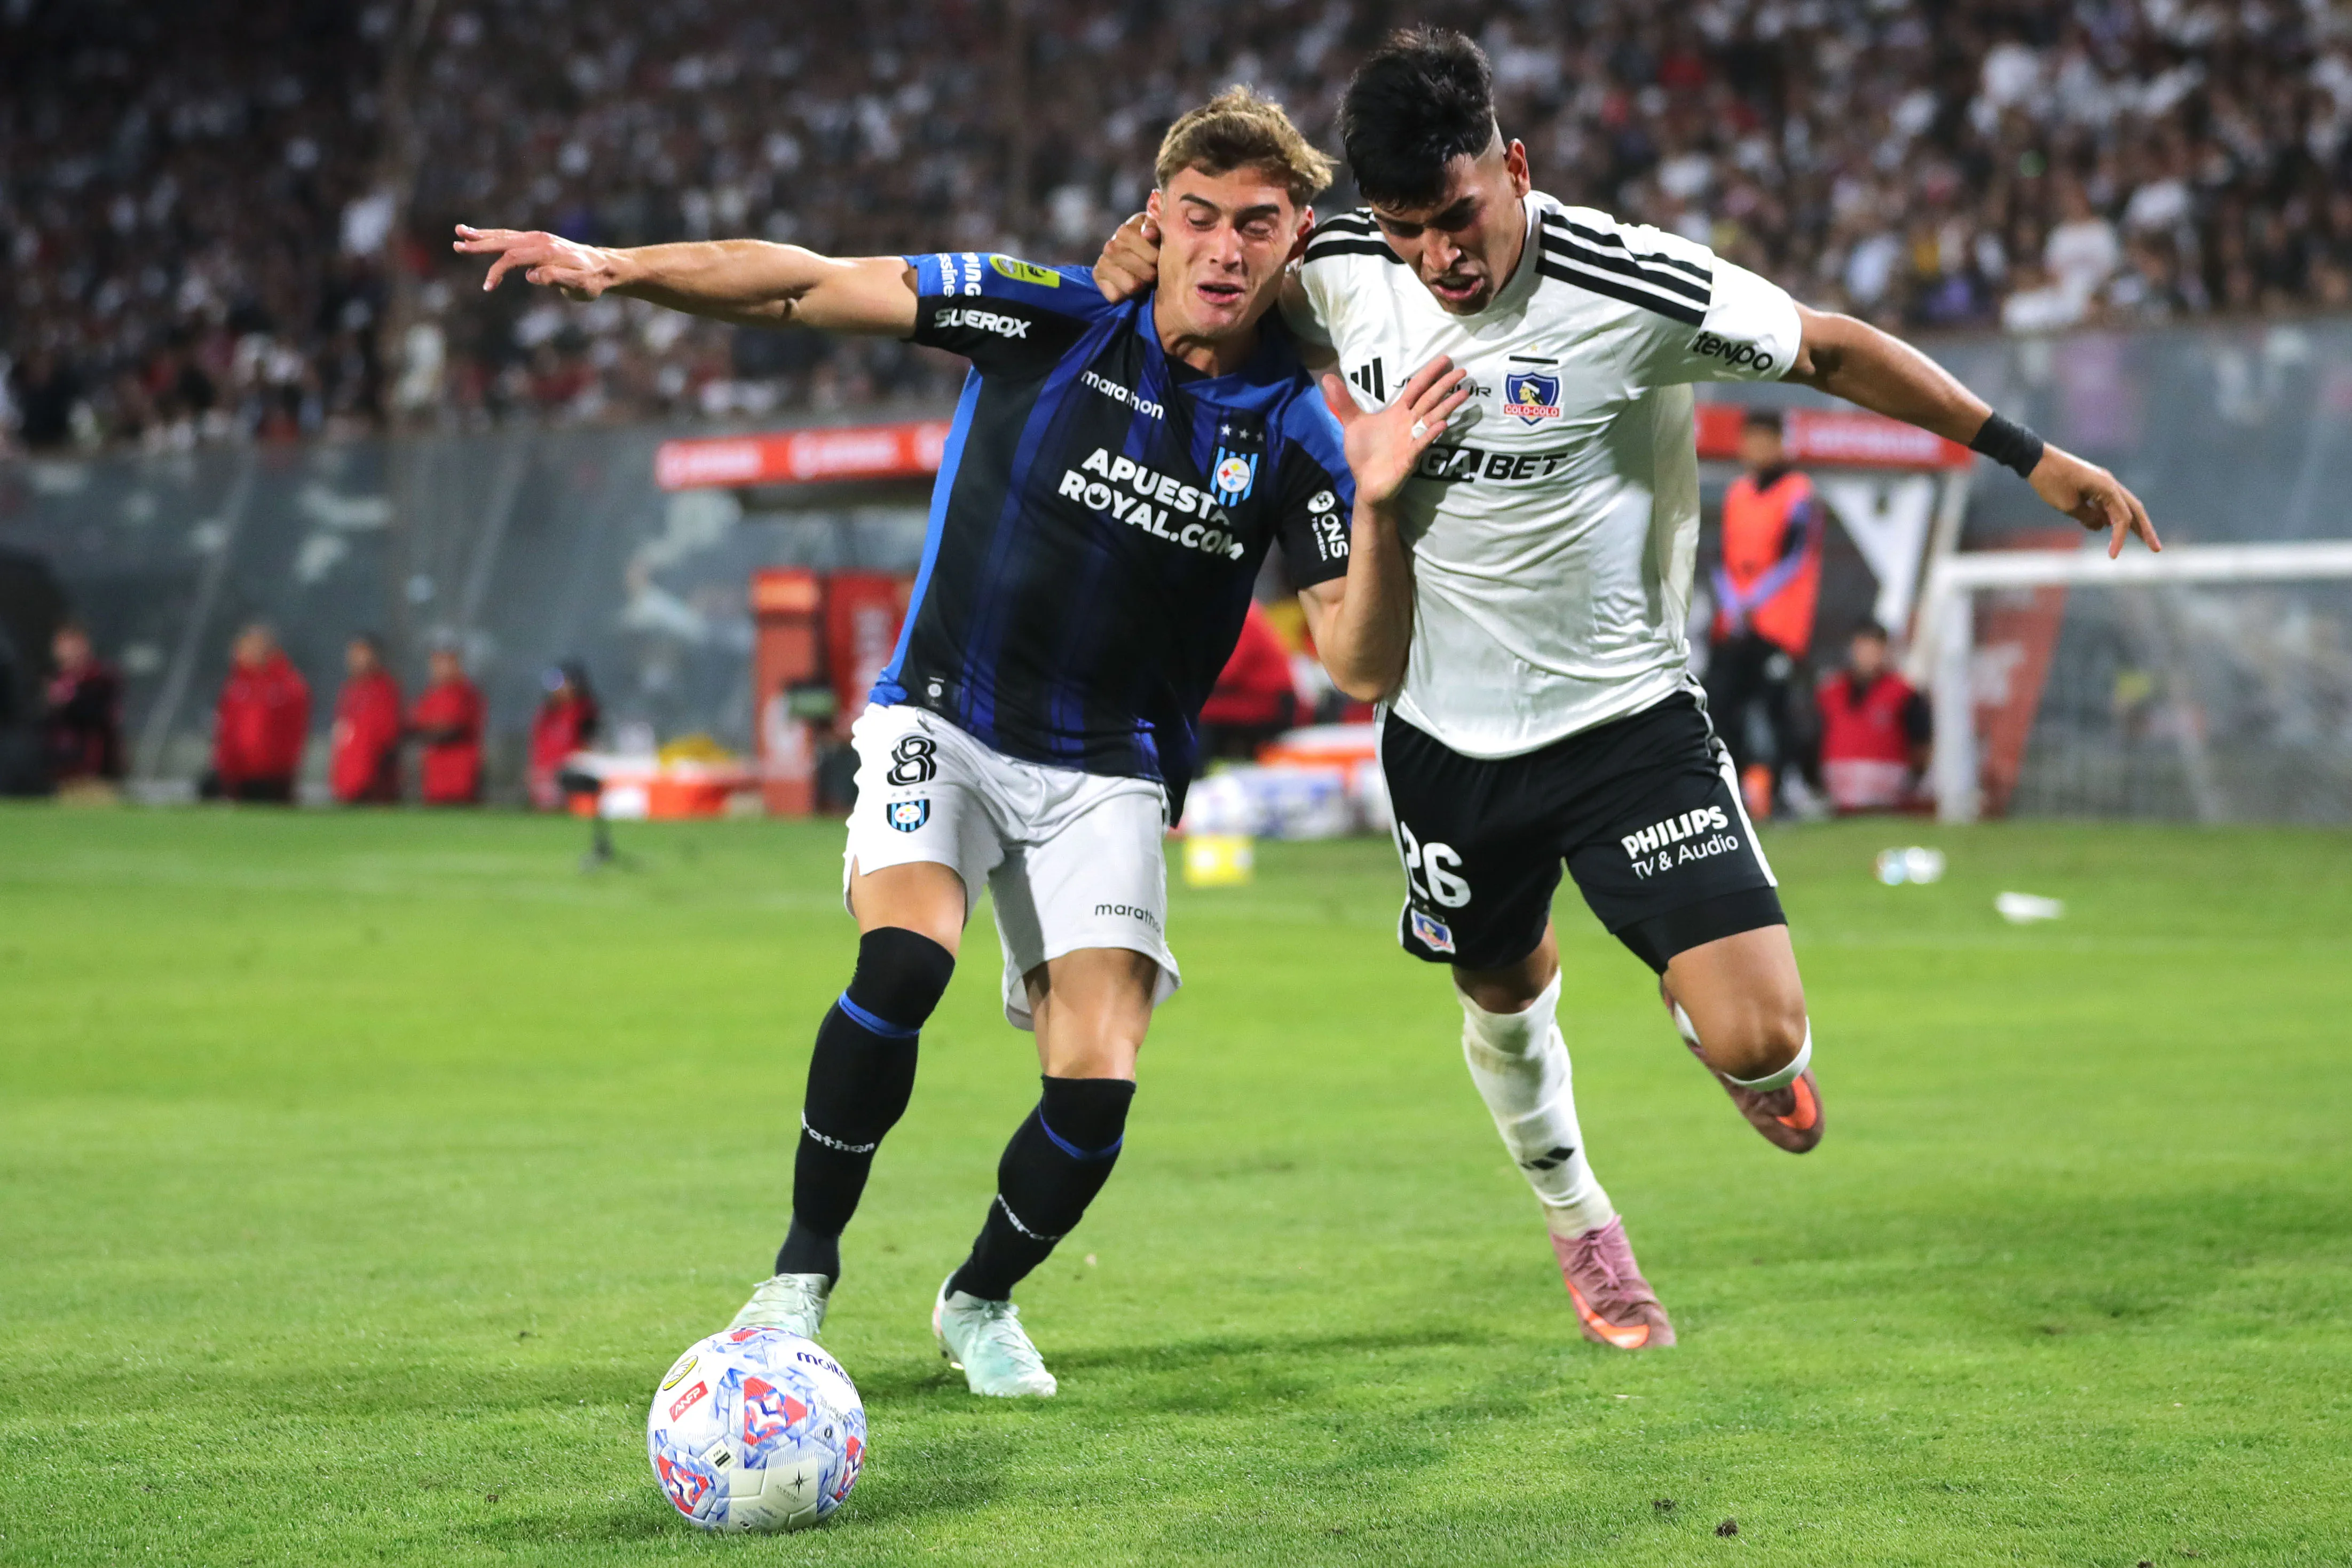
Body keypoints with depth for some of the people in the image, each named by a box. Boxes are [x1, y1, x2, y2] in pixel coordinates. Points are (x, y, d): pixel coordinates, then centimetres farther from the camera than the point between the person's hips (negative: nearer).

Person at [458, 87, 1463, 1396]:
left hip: (1109, 775, 1)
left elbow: (1361, 655, -9)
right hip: (944, 723, -1)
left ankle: (982, 1299, 19)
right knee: (903, 963, -28)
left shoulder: (1292, 434, -6)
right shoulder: (1053, 319, -10)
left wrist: (1377, 507, -27)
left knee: (1096, 1089, -12)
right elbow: (808, 287, -8)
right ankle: (804, 1274, -6)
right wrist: (616, 267, -17)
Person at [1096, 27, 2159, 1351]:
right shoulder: (1341, 267, -10)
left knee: (1760, 1039, -15)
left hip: (1626, 718, -4)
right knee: (1504, 996, 23)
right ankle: (1579, 1220, 53)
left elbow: (1830, 350, -8)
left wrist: (2032, 459, -6)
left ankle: (1704, 1008, 24)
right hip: (1446, 731, 4)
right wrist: (1139, 253, -13)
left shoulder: (1632, 287, -21)